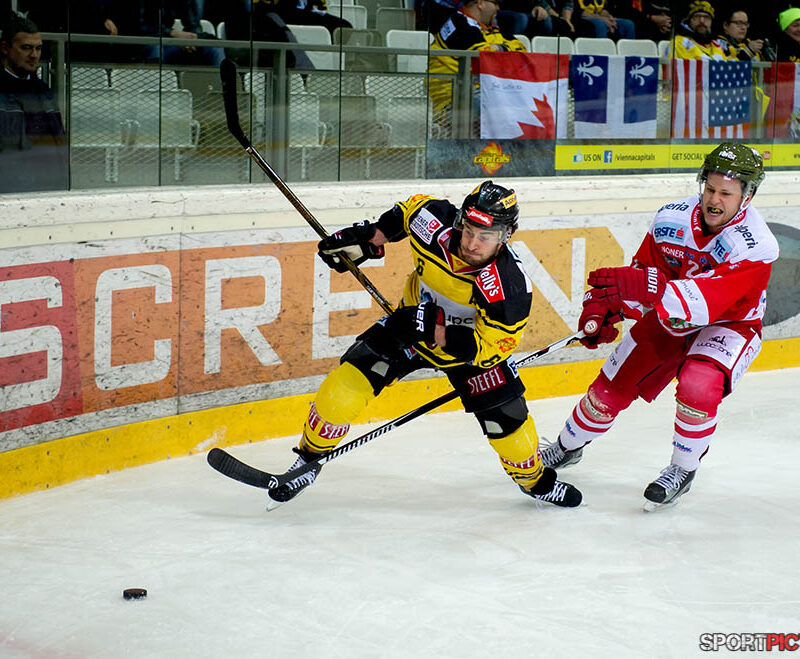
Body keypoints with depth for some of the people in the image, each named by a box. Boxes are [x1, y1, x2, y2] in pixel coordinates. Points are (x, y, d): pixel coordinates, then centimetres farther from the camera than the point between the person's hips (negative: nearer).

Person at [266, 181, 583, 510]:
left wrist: (435, 329, -40)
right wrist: (368, 239, -9)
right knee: (344, 386, -13)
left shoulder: (510, 286, -35)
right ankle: (310, 457, 10)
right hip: (414, 321, 2)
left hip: (470, 341, -2)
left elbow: (486, 349, -30)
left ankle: (535, 479, 27)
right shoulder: (436, 222, -27)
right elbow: (411, 209, -2)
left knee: (506, 416, -5)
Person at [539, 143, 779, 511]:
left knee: (698, 385, -33)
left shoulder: (756, 245, -32)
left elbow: (708, 299, -46)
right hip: (668, 321, 5)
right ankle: (567, 447, 36)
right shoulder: (671, 218, -17)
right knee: (610, 389, 6)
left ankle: (683, 470, -8)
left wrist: (647, 288, -59)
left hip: (728, 326, -4)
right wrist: (604, 311, -21)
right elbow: (642, 270, -4)